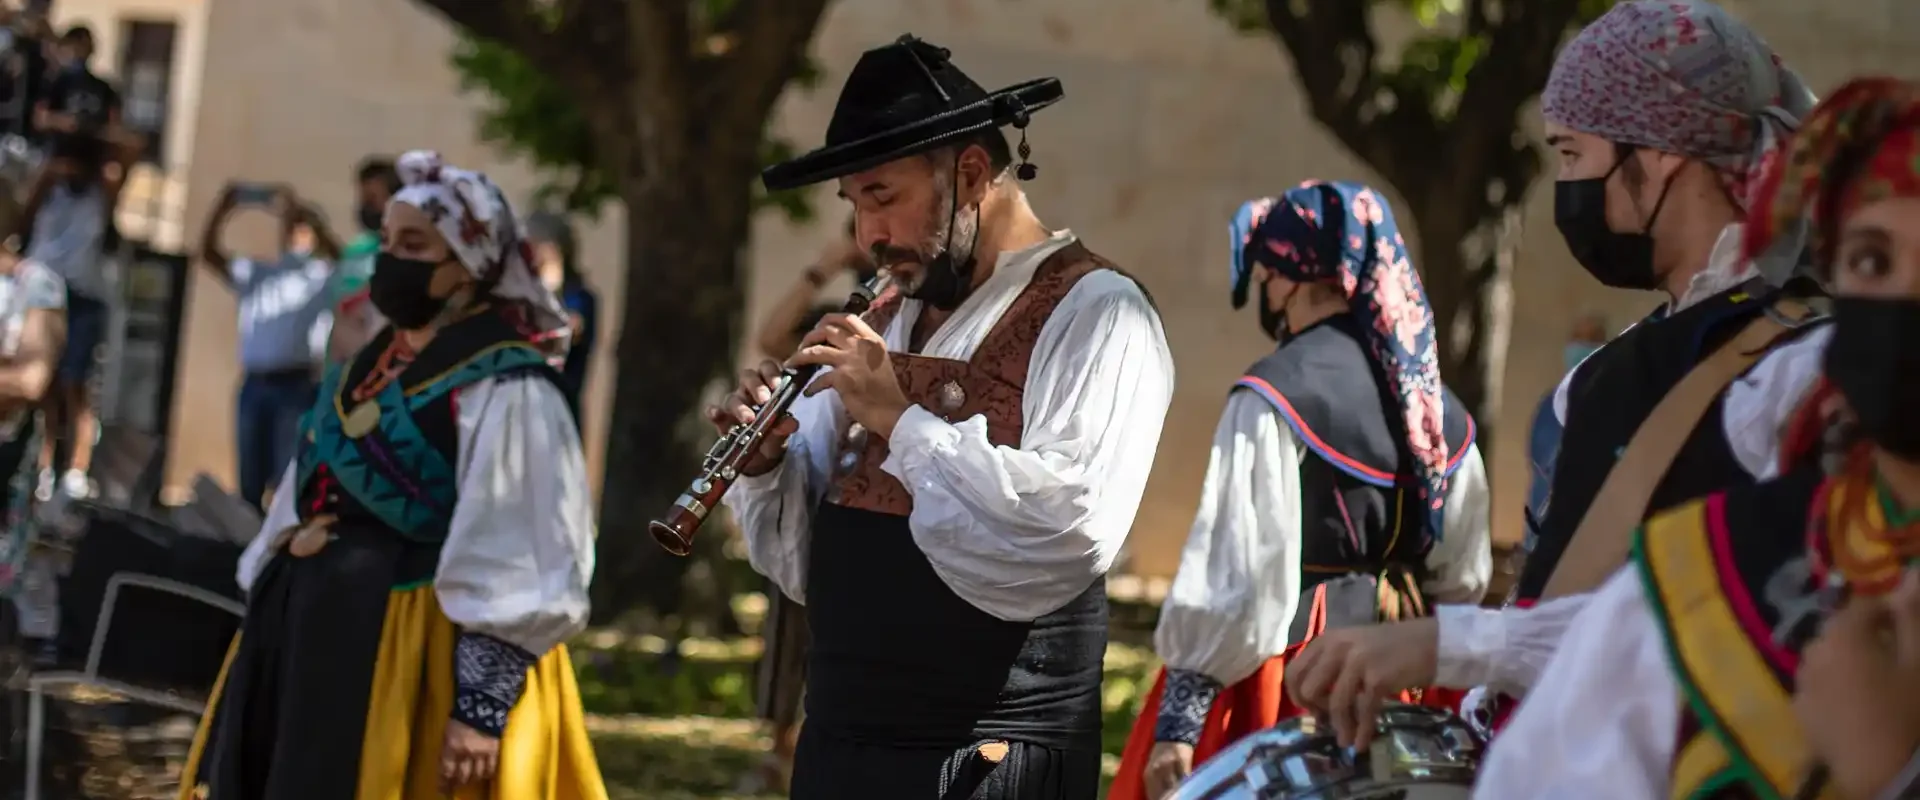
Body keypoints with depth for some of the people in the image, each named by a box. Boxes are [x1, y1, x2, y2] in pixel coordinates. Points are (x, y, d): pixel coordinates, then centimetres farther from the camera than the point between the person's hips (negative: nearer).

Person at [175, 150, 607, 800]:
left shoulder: (502, 389, -12)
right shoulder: (376, 357, 13)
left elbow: (515, 569, -17)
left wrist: (482, 706, -21)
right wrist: (271, 618, 14)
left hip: (412, 646, -8)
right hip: (316, 625, 8)